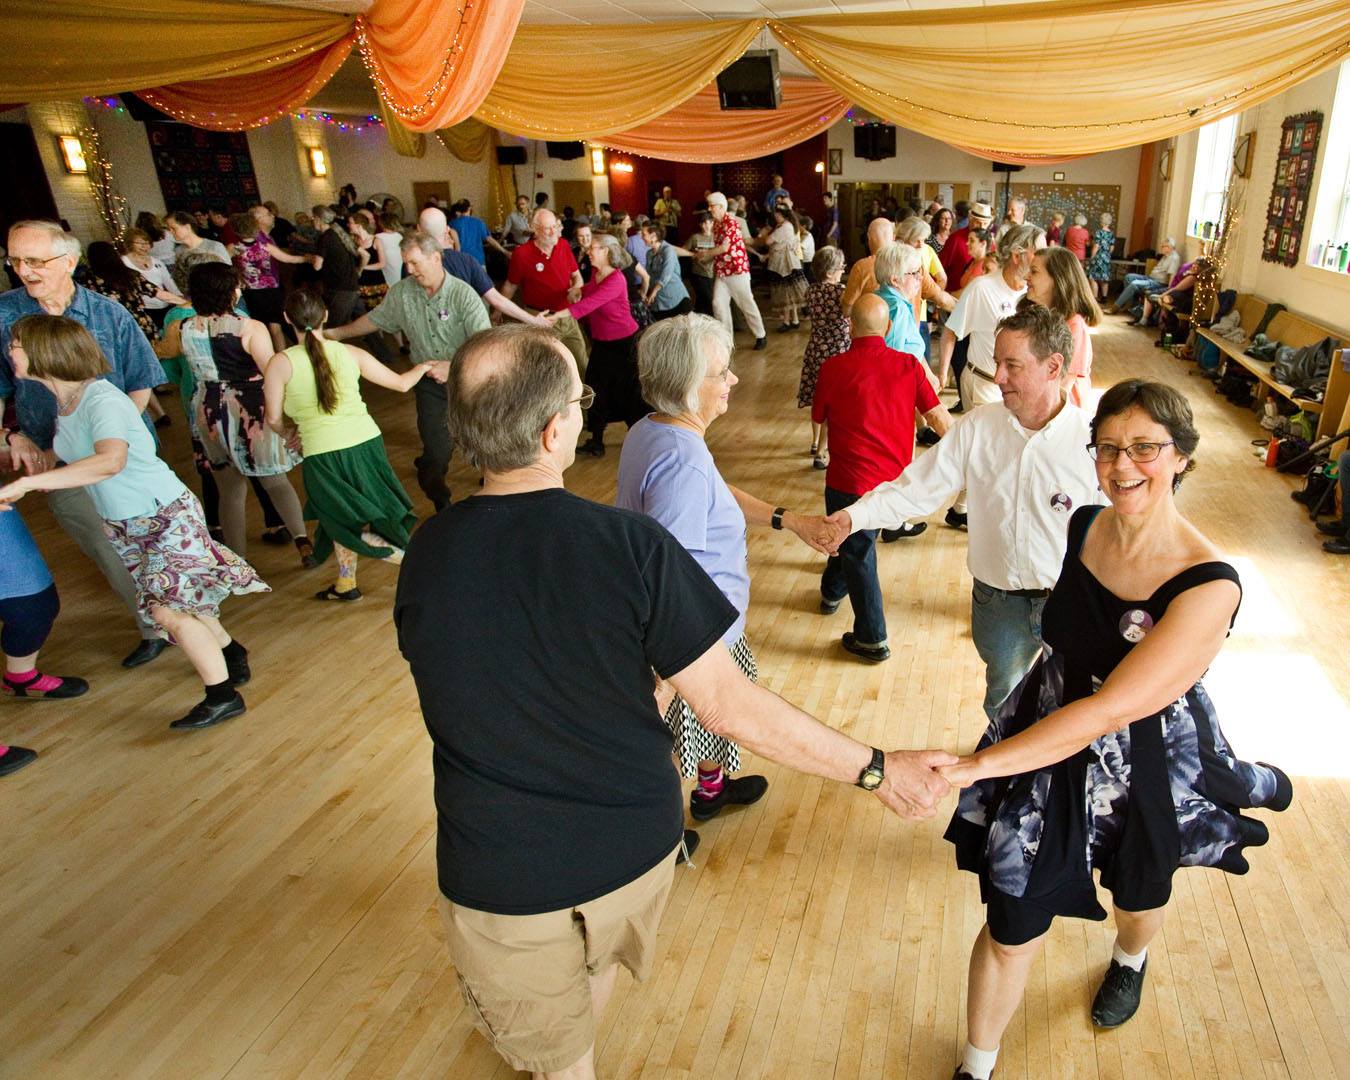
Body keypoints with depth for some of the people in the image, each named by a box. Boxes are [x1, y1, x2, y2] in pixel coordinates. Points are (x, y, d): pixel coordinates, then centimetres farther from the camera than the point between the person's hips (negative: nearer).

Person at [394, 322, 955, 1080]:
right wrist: (877, 769, -9)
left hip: (501, 875, -1)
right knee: (597, 966, 36)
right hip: (634, 848, 2)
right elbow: (728, 706, -21)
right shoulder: (630, 544, -24)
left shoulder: (425, 557, -15)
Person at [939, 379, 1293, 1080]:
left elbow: (1108, 711, -34)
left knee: (1137, 894, 31)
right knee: (1011, 928, 8)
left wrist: (971, 766, -38)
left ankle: (1131, 961, 68)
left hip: (1145, 768, -2)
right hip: (1048, 745, 3)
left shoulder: (1208, 586, -29)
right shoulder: (1084, 525, -11)